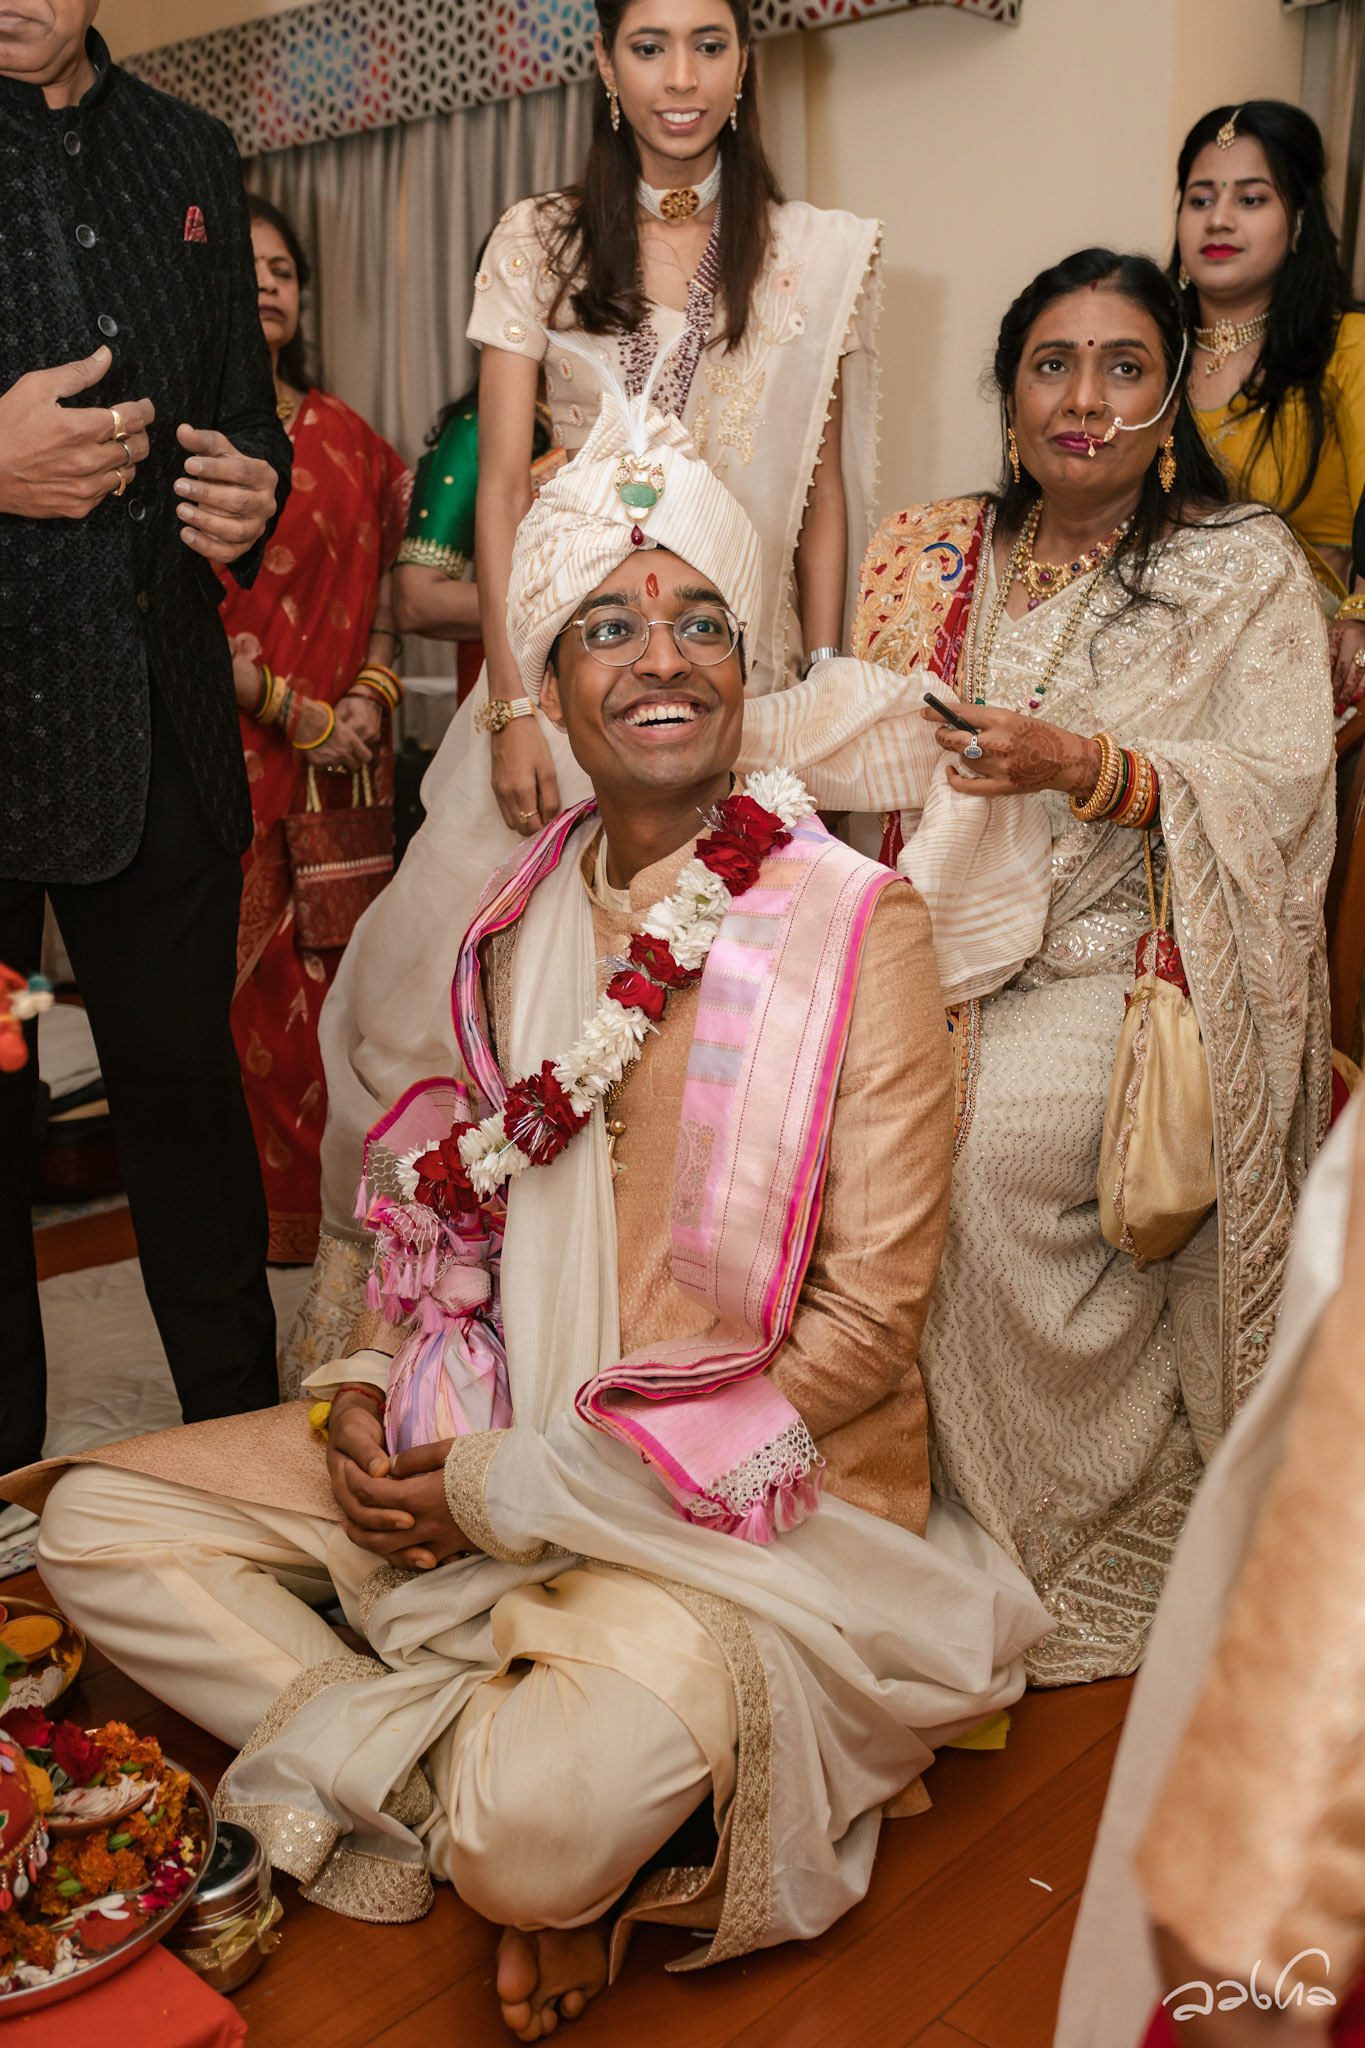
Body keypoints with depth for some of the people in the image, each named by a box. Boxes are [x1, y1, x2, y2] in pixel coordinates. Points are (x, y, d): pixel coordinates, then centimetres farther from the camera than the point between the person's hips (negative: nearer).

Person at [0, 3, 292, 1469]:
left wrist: (248, 496, 0)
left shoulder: (190, 156, 17)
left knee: (189, 1092, 11)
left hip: (156, 732, 4)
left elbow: (247, 415, 22)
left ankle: (246, 1444, 26)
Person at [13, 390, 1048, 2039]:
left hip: (750, 1497, -6)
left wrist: (518, 1485, -14)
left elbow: (869, 1319, -15)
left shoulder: (858, 925, -13)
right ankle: (452, 1776, -5)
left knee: (547, 1827, -31)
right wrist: (376, 1385, -3)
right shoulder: (524, 916, 5)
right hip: (490, 1444, 6)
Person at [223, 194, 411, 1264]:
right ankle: (263, 1214, 9)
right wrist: (292, 710, -10)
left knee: (340, 975, 4)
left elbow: (384, 588, 15)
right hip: (228, 748, -4)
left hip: (344, 758, 4)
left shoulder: (348, 438, 16)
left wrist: (372, 689, -4)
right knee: (243, 984, -3)